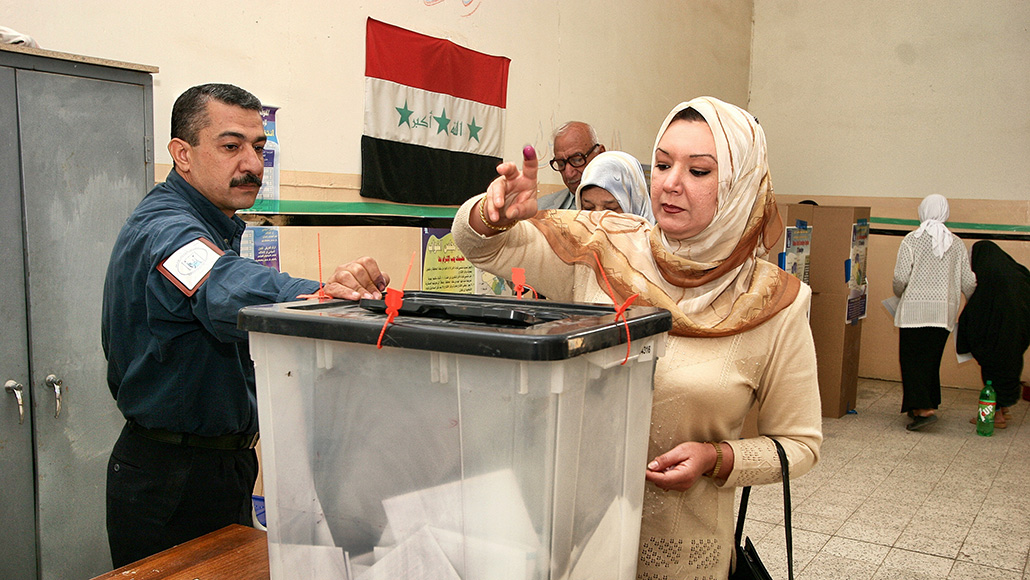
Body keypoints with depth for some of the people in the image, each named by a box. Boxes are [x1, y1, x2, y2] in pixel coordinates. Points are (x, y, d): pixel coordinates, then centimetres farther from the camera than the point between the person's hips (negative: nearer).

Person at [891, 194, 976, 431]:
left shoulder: (912, 239, -5)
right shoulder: (956, 243, 6)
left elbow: (901, 277, -10)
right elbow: (968, 282, 6)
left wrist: (899, 294, 11)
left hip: (915, 309, -4)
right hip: (945, 311, 4)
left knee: (913, 358, -1)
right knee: (932, 359, 14)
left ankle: (923, 408, -13)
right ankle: (929, 403, 21)